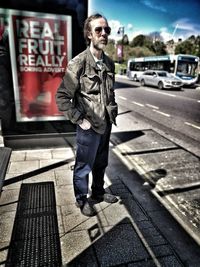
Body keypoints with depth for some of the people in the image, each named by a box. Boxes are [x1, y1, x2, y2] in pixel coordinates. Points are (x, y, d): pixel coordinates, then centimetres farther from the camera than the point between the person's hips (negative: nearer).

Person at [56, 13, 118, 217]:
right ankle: (82, 200, 35)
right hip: (88, 127, -6)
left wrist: (113, 112, 9)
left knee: (101, 164, 21)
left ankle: (98, 193, 44)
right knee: (84, 167, 11)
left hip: (106, 125, 6)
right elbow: (61, 97, -15)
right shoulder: (78, 63, -14)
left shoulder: (109, 63, 6)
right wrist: (79, 120, -16)